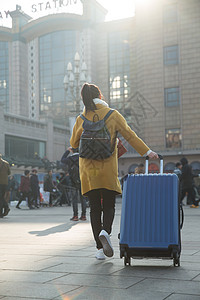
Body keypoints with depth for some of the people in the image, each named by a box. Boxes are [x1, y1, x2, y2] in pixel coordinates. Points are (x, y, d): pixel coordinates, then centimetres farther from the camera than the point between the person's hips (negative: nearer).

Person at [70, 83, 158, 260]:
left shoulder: (81, 119, 4)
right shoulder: (113, 115, -1)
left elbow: (74, 143, 13)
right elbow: (130, 135, -4)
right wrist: (147, 152, -1)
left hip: (88, 169, 2)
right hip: (108, 169, -2)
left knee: (95, 208, 6)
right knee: (109, 206, 8)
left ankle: (100, 248, 5)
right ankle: (105, 231, -21)